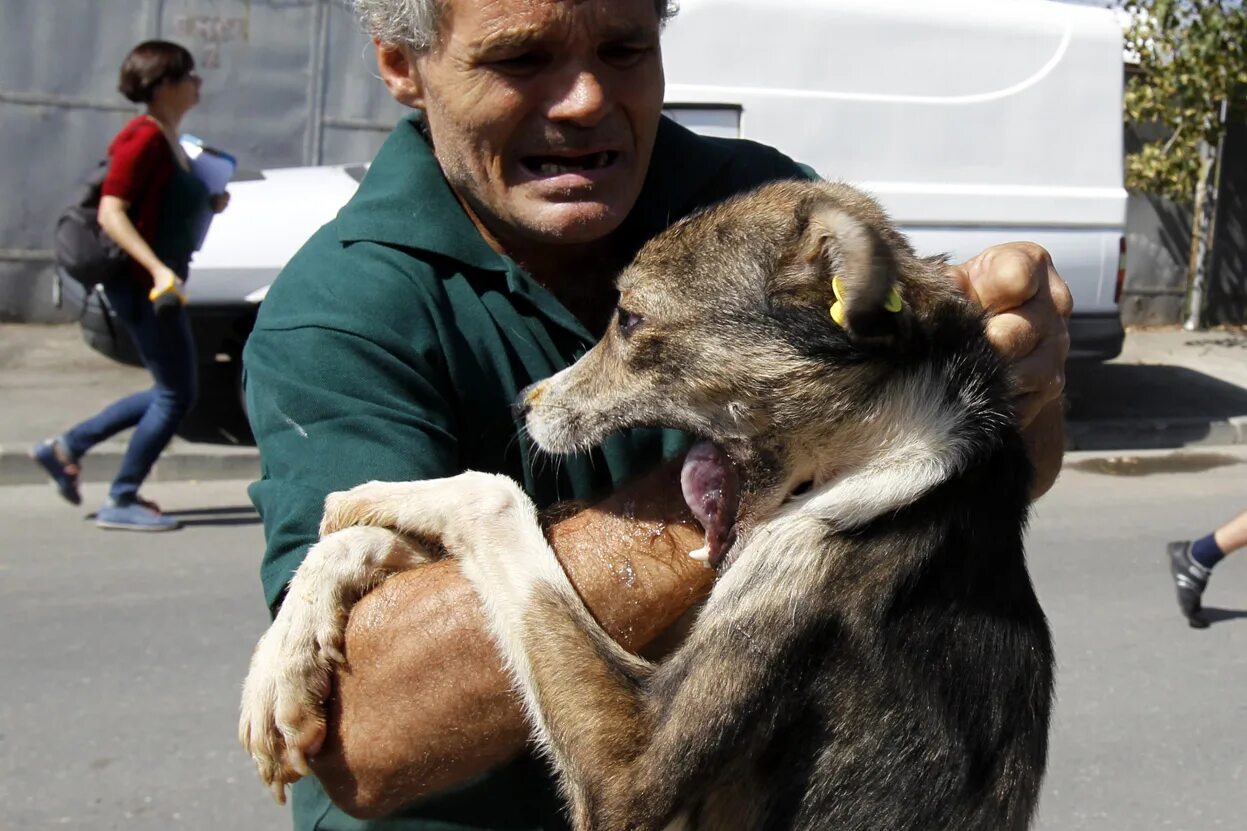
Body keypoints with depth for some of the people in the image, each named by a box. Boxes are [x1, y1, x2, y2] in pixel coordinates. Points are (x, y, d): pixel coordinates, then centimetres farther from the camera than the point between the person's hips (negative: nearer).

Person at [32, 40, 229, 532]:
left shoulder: (169, 140, 14)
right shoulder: (144, 138, -16)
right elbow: (110, 213, -22)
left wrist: (210, 203, 10)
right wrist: (158, 269, -30)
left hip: (156, 282, 10)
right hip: (141, 283, -10)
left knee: (171, 392, 17)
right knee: (176, 394, -4)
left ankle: (65, 449, 23)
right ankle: (121, 502, 5)